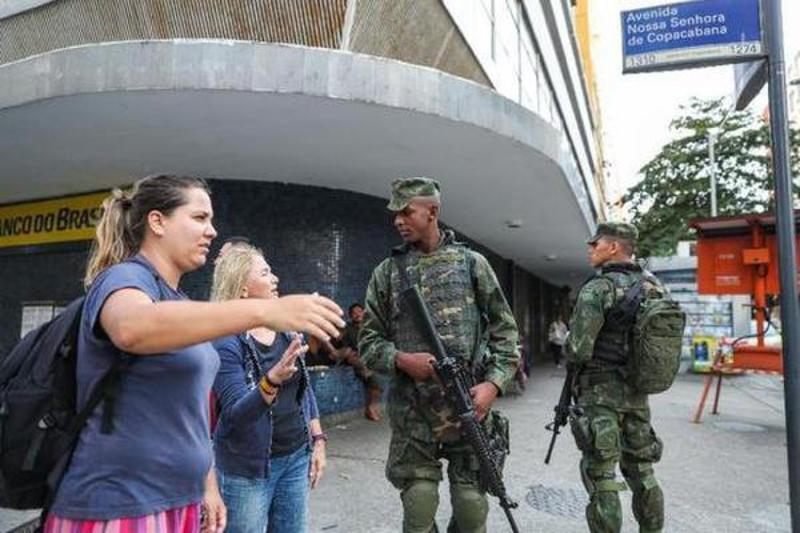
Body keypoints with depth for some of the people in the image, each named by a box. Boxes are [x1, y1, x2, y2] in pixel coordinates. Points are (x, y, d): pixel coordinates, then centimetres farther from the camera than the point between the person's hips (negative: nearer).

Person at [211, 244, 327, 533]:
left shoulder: (286, 328, 1)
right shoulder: (226, 341, -16)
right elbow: (236, 413, -23)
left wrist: (318, 440, 7)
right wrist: (272, 381, -39)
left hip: (296, 456, 6)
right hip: (247, 466, -5)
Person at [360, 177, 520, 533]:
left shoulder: (472, 263, 3)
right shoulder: (387, 272, 5)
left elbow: (505, 330, 4)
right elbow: (368, 340, 5)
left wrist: (493, 383, -9)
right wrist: (401, 359, -14)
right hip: (412, 414, 0)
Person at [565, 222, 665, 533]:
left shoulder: (598, 288, -16)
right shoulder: (652, 287, 6)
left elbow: (578, 350, -19)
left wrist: (571, 359, 1)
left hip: (601, 393, -7)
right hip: (637, 393, 7)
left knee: (600, 478, 1)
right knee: (642, 473, 18)